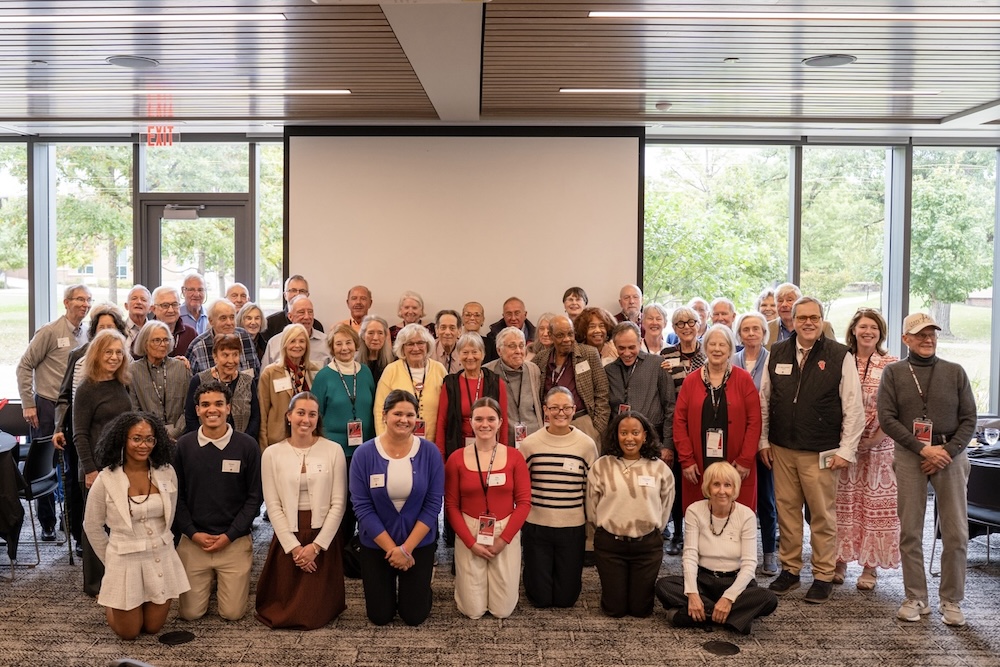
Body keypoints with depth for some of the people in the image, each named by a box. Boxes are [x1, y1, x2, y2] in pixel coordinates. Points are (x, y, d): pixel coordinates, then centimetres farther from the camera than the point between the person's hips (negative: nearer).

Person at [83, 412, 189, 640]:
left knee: (153, 627, 14)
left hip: (161, 558, 3)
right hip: (125, 560, -2)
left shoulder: (167, 473, -6)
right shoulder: (106, 480, -13)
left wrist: (158, 541, 14)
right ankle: (109, 601, 39)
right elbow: (92, 527, 0)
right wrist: (111, 562, 7)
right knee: (128, 632, 9)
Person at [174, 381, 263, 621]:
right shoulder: (183, 445, -2)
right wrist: (193, 533, -6)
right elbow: (177, 496, 3)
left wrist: (229, 535, -9)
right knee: (190, 613, 4)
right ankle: (210, 581, 34)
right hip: (193, 541, 1)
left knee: (233, 613, 0)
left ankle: (229, 583, 32)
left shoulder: (247, 446, -6)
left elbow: (254, 497, -3)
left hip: (235, 541, -1)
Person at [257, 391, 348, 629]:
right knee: (285, 606, 3)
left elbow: (338, 503, -5)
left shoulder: (334, 450, -4)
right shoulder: (272, 453, -2)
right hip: (287, 536, 1)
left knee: (317, 612, 1)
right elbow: (273, 505, -3)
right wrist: (293, 546, -10)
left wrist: (316, 545, -11)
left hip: (324, 536, -1)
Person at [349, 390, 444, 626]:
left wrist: (406, 548, -15)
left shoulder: (430, 452, -12)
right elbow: (362, 507, -13)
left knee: (414, 616, 7)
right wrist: (392, 548, -15)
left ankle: (418, 586, 39)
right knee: (380, 617, 9)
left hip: (419, 543, 0)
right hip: (376, 544, 0)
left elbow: (433, 504, -11)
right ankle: (388, 587, 41)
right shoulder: (364, 454, -13)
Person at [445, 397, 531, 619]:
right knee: (473, 610, 3)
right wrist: (471, 542, -11)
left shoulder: (514, 457, -4)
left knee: (502, 610, 5)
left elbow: (524, 502, -4)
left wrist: (504, 538, -12)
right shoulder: (456, 459, -5)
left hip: (506, 534, 0)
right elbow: (451, 506, -3)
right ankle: (465, 584, 37)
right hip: (469, 534, 0)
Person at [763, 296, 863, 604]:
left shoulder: (840, 356, -4)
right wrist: (763, 440, 9)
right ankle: (789, 569, 23)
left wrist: (846, 450, -6)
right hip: (782, 449, 3)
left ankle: (824, 575, 16)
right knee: (786, 510, 10)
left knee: (823, 515, 2)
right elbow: (765, 399, 12)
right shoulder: (777, 353, 6)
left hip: (821, 452, -3)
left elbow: (853, 407, -3)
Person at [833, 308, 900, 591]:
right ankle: (840, 560, 17)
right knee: (843, 501, 7)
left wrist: (874, 438, -12)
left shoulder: (892, 365, -1)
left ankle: (870, 567, 14)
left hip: (879, 445, -1)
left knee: (876, 502, 4)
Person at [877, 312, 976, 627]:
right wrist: (923, 448, -11)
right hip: (909, 456, -1)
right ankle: (915, 598, 14)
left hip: (950, 455, 1)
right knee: (910, 533, 3)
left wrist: (947, 452, -9)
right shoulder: (893, 373, 4)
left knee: (956, 534, 0)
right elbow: (886, 418, -3)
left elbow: (969, 419, 5)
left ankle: (951, 601, 14)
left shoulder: (955, 372, 8)